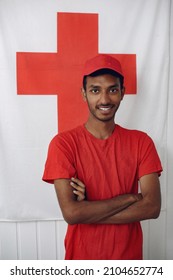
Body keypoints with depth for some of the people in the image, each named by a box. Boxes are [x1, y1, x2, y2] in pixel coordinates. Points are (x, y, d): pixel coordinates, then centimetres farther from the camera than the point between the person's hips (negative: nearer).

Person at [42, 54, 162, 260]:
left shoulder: (141, 142, -9)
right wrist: (129, 198, -19)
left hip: (129, 255, 2)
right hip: (81, 256, -1)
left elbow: (152, 207, -16)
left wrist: (88, 210, -21)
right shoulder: (63, 143, -16)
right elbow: (71, 213, -22)